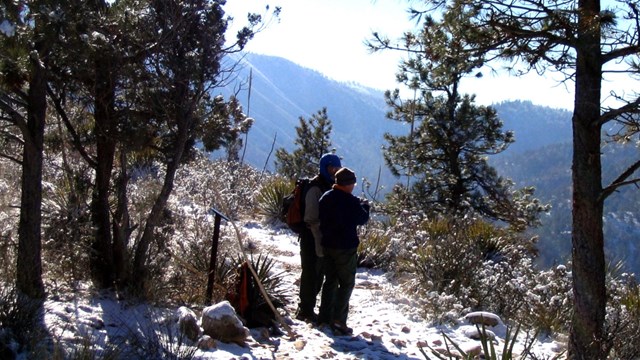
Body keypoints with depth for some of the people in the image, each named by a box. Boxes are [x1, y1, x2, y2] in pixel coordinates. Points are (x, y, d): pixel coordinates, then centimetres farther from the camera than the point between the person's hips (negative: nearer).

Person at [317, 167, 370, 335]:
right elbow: (362, 219, -5)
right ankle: (338, 322, -2)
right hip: (346, 248, -7)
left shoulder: (325, 198, 3)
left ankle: (324, 317, 21)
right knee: (346, 284, 1)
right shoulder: (350, 201, -18)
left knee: (330, 281, 17)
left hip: (327, 246, 7)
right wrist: (364, 205, 12)